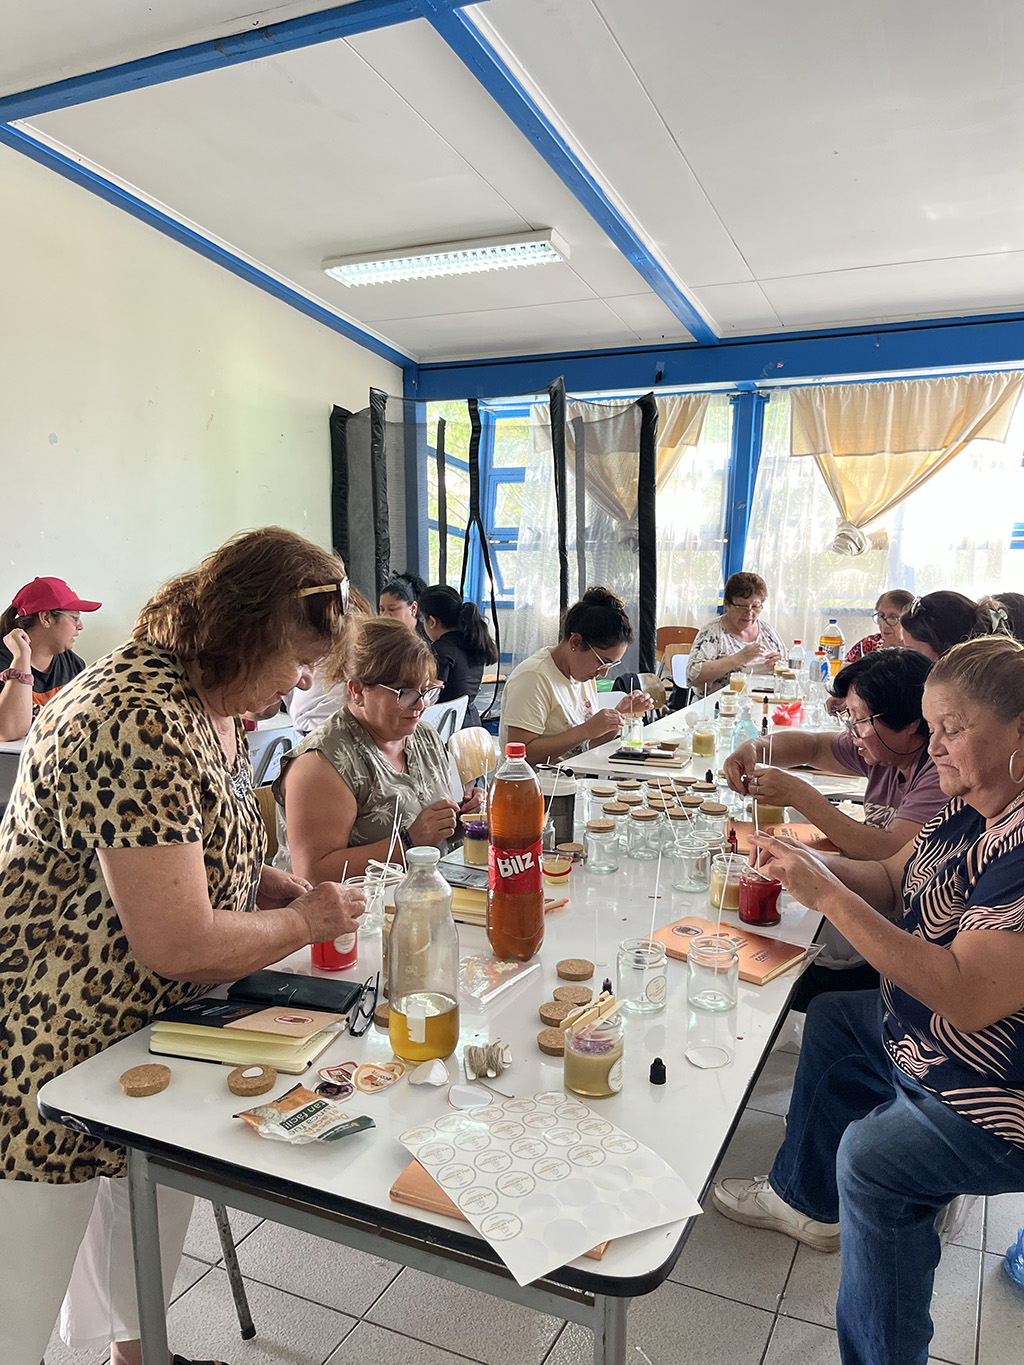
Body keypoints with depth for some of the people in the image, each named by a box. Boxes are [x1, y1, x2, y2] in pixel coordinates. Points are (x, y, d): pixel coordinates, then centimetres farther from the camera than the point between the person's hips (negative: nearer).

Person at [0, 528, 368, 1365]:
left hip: (154, 1028, 9)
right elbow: (180, 945, -31)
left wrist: (279, 887, -1)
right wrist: (303, 922, -16)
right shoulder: (141, 724, -31)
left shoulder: (219, 707, 1)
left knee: (152, 1208, 28)